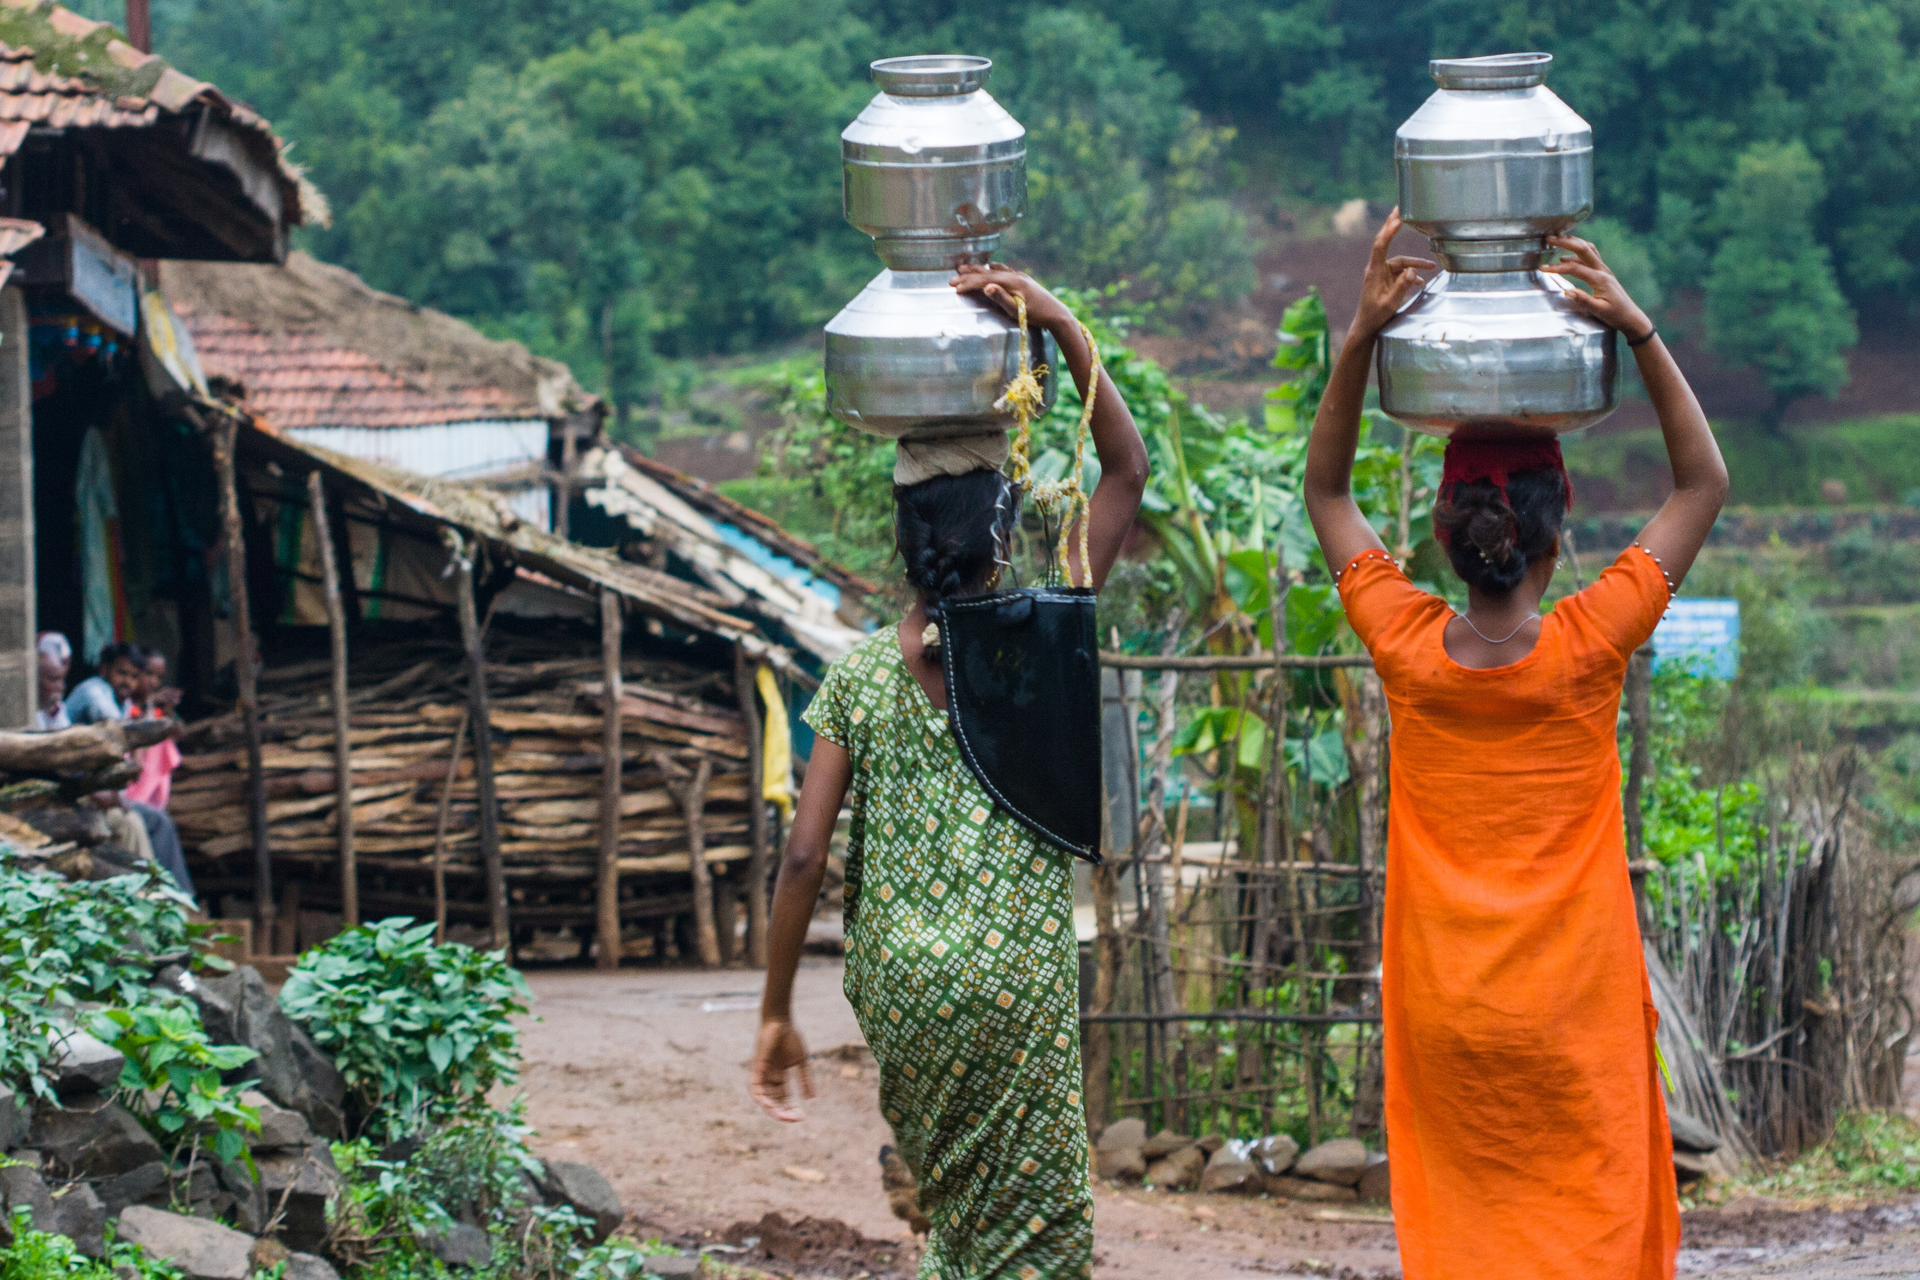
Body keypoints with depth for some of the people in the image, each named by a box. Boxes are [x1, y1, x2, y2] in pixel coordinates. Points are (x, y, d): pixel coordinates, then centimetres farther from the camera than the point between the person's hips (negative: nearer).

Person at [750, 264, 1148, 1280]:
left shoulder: (858, 678, -1)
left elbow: (803, 858, -4)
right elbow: (1126, 472, -4)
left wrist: (776, 1012, 3)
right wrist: (1063, 329, -10)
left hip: (896, 984, 4)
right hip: (1019, 982, -4)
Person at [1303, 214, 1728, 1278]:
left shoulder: (1406, 649, -9)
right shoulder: (1588, 649, -15)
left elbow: (1325, 492, 5)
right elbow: (1703, 484, -5)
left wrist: (1362, 337, -7)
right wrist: (1635, 331, -11)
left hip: (1443, 1020, 2)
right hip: (1577, 1020, -2)